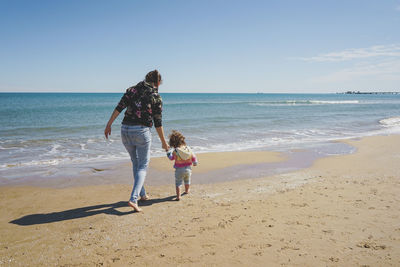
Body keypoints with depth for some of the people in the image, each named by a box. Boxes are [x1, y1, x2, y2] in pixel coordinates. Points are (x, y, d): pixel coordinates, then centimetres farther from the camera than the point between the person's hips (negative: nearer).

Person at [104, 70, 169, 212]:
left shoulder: (132, 89, 8)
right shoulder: (156, 97, -1)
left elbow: (119, 108, 1)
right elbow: (158, 123, 0)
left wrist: (109, 124, 7)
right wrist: (163, 142, 9)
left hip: (125, 130, 4)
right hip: (141, 131, -4)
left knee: (136, 163, 21)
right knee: (143, 166, 6)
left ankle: (142, 194, 31)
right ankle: (133, 199, -8)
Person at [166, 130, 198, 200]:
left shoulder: (175, 151, -18)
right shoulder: (188, 148, -8)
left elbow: (171, 158, -1)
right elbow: (193, 157, 1)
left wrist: (169, 154, 19)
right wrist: (195, 162, 21)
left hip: (179, 170, -4)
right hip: (188, 168, 5)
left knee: (178, 183, 4)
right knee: (187, 181, 28)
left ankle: (178, 196, -7)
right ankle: (187, 191, 50)